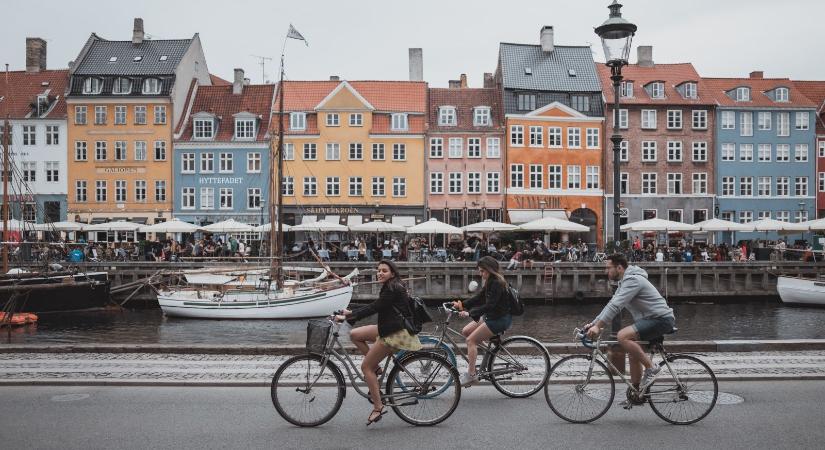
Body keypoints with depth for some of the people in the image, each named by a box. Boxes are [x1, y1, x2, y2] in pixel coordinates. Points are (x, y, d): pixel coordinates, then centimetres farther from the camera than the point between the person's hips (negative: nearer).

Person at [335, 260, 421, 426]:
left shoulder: (393, 289, -17)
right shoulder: (390, 288, 13)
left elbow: (373, 308, -22)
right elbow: (374, 307, 16)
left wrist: (347, 317, -22)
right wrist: (351, 313, 10)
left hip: (396, 333, -10)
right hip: (389, 329, 10)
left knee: (366, 367, -6)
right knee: (355, 335, 8)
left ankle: (378, 407, -2)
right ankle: (376, 367, 12)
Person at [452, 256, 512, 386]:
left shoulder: (497, 284, -21)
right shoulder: (490, 282, 10)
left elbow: (489, 306, -27)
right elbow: (479, 298, 10)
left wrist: (469, 313, -29)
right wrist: (462, 304, -1)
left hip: (500, 319, -10)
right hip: (491, 316, 10)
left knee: (471, 340, -11)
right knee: (466, 331, 8)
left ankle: (471, 374, -7)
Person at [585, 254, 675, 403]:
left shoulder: (632, 280, -18)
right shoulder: (625, 282, 15)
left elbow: (615, 306, -27)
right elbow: (611, 305, 16)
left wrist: (598, 326, -28)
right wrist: (593, 323, 9)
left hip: (661, 319, -11)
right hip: (651, 319, 11)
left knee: (623, 336, -26)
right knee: (633, 354, 13)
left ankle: (651, 368, -14)